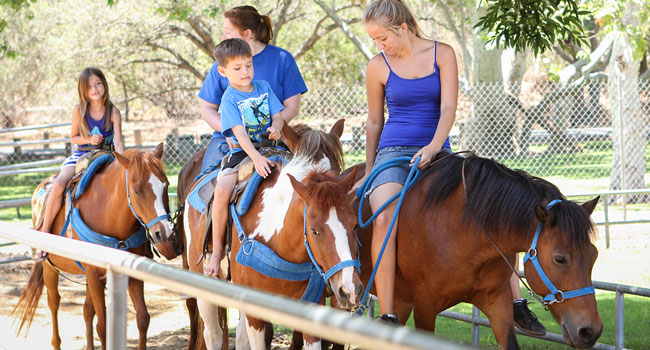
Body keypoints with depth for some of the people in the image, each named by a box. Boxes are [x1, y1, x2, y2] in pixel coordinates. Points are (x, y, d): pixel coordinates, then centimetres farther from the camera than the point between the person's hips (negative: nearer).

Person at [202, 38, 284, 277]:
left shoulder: (263, 87, 11)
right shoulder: (229, 99, -5)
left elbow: (278, 115, 10)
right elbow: (239, 132, -16)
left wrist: (276, 127, -17)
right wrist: (256, 158, -31)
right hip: (242, 151, -5)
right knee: (222, 190, -28)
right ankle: (217, 249, -18)